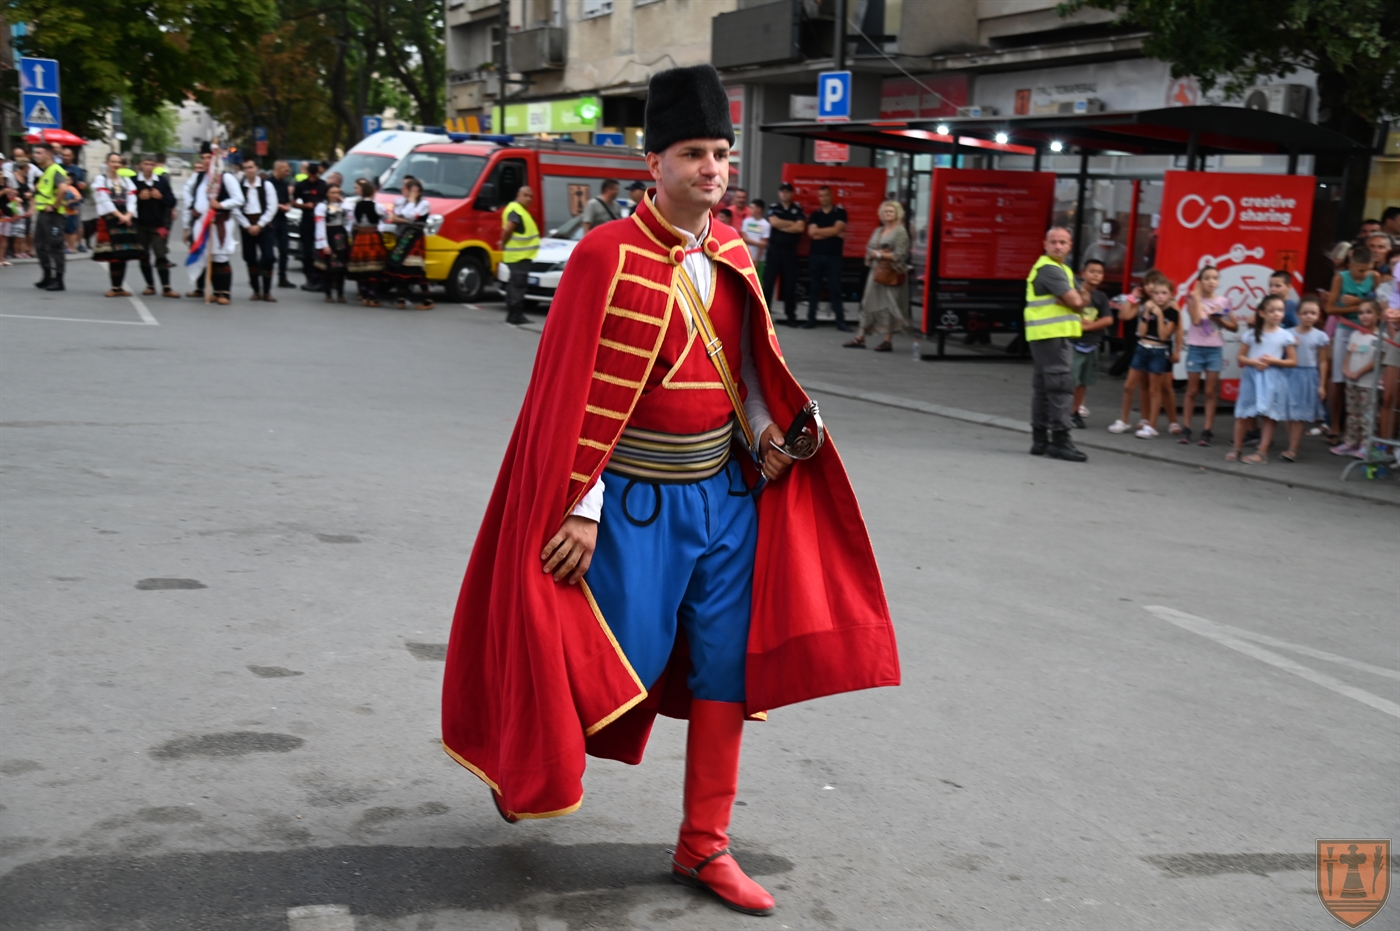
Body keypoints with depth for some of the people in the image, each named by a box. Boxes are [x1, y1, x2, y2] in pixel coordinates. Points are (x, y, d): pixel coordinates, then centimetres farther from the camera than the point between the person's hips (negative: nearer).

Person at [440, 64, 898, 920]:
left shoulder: (732, 255, 5)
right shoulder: (609, 256, -14)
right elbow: (580, 391, -15)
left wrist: (765, 433, -2)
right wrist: (580, 510, -17)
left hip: (725, 490, 6)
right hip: (638, 498, -6)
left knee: (728, 668, 7)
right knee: (627, 665, 2)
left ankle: (704, 845, 21)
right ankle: (521, 752, 35)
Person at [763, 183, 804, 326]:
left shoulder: (798, 210, 7)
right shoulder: (773, 208, 6)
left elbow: (800, 228, -7)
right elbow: (774, 222, -12)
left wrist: (781, 226, -8)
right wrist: (793, 224, -6)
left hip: (790, 251, 1)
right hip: (774, 249, -1)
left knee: (790, 284, 3)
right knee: (768, 282, -2)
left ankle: (790, 316, 9)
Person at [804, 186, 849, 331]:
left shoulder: (840, 212, 3)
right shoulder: (815, 214, 9)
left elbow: (836, 229, -11)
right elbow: (812, 233, -5)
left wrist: (819, 231, -3)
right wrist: (833, 233, -8)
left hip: (833, 256, -2)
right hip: (816, 255, 2)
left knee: (835, 289, -3)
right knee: (814, 288, 5)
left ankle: (840, 321, -2)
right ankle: (811, 319, 9)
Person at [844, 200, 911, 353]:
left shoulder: (900, 231, -6)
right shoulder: (878, 231, 16)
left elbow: (900, 255, -13)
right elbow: (869, 249, 17)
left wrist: (880, 255, -10)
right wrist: (874, 254, -6)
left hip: (891, 273, -7)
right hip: (876, 271, 7)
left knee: (888, 305, -4)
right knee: (868, 303, 7)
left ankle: (887, 340, 2)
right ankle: (860, 338, 11)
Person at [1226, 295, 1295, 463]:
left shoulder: (1285, 336, -1)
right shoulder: (1251, 333, 2)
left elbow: (1293, 361, 1)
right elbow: (1241, 357, 6)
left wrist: (1274, 361, -14)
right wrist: (1253, 362, -14)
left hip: (1272, 379, -1)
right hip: (1251, 377, 1)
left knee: (1268, 415, 0)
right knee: (1243, 415, 4)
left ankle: (1262, 452, 5)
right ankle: (1237, 448, 14)